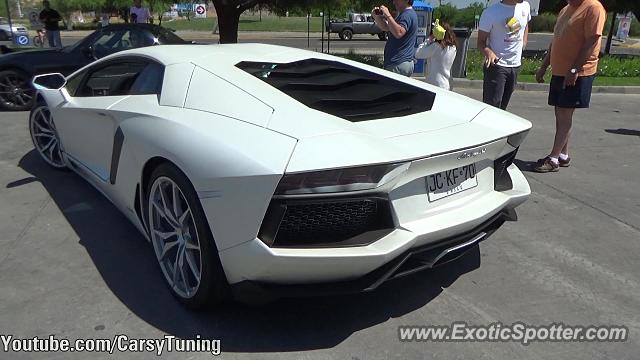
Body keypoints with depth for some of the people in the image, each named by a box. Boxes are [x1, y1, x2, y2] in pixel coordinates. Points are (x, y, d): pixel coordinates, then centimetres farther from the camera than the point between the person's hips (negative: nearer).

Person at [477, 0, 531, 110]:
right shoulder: (490, 13, -12)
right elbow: (481, 41, -9)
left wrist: (523, 44, 14)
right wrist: (488, 52, -29)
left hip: (516, 65, 6)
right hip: (496, 65, -6)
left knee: (502, 107, 12)